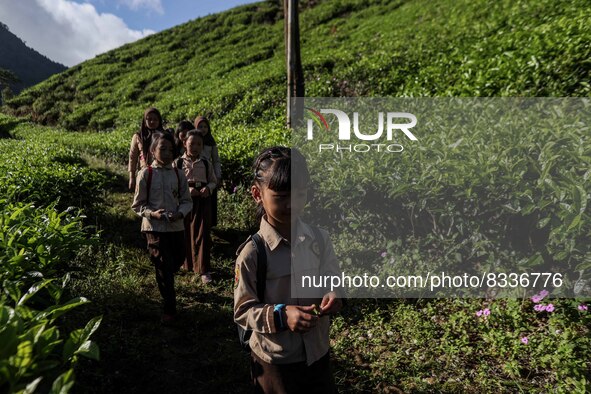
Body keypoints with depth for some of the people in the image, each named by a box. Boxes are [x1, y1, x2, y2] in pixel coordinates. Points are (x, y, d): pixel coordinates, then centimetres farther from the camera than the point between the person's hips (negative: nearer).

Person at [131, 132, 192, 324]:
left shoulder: (178, 174, 1)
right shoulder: (146, 174, -7)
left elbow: (186, 200, 5)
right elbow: (138, 205, -2)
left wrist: (180, 213, -14)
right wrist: (152, 213, -20)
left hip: (177, 227, 4)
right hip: (154, 227, -3)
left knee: (178, 260, 17)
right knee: (164, 266, -3)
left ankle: (165, 283, 52)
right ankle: (169, 309, 9)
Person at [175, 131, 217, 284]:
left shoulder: (206, 164, 2)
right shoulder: (178, 163, -3)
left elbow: (213, 181, 10)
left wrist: (208, 188, -12)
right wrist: (187, 190, -19)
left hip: (203, 201, 0)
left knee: (202, 235, -2)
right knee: (185, 234, 13)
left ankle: (204, 270, 4)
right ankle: (186, 263, 36)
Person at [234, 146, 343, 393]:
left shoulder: (319, 238, -7)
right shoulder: (252, 252, -19)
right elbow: (242, 312, -13)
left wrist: (333, 297, -21)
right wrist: (281, 315, -28)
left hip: (318, 354, 4)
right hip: (274, 362, -3)